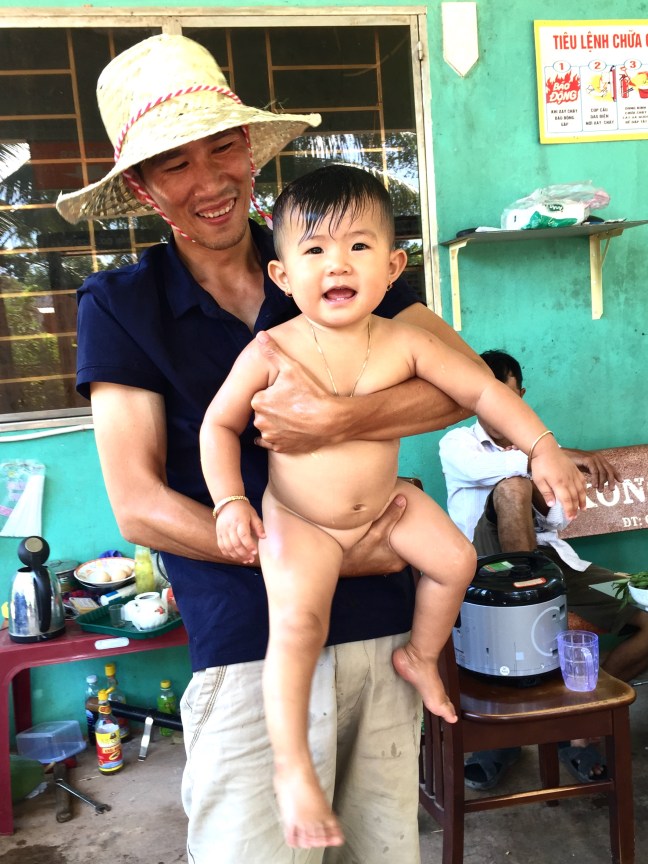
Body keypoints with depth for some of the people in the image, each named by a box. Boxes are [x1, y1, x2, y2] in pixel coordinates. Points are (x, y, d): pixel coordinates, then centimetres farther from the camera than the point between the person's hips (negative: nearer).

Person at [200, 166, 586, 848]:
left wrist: (542, 449, -13)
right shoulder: (271, 351, -19)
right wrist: (230, 502, -19)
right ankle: (292, 769, -4)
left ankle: (420, 657, 29)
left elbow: (483, 389, -5)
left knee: (456, 558, 1)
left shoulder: (403, 344, -12)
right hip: (299, 519, -4)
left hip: (386, 503, 4)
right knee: (296, 621, -20)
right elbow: (219, 422, -8)